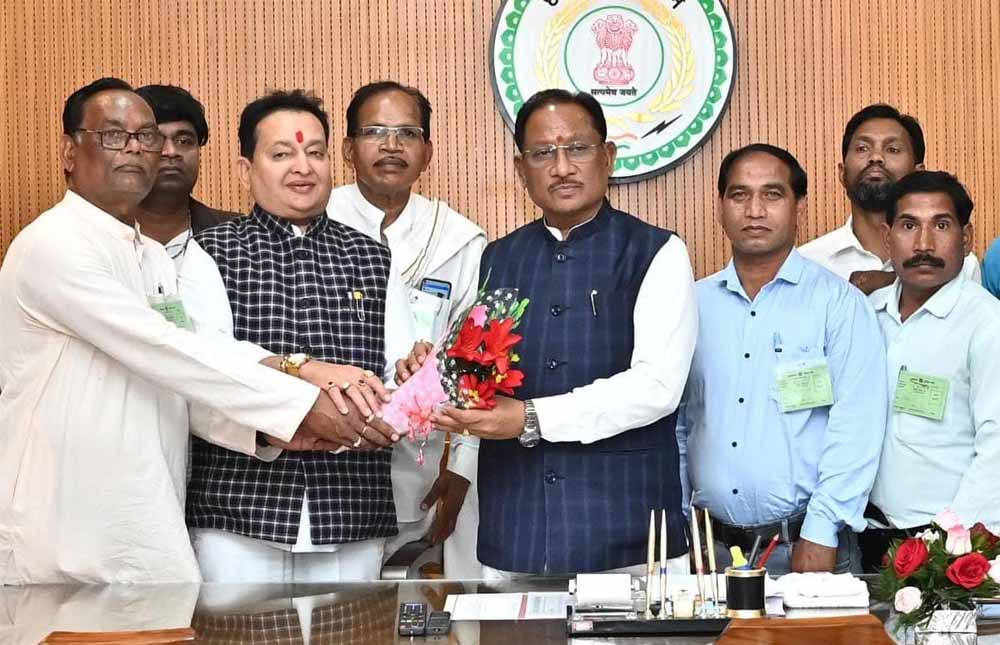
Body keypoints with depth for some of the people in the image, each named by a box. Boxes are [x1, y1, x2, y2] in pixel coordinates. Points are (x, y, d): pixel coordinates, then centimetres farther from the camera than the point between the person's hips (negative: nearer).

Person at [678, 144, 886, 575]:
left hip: (805, 544, -3)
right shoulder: (695, 304, 9)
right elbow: (677, 424, 13)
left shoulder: (839, 302, -3)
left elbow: (856, 427, -9)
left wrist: (821, 533, -15)